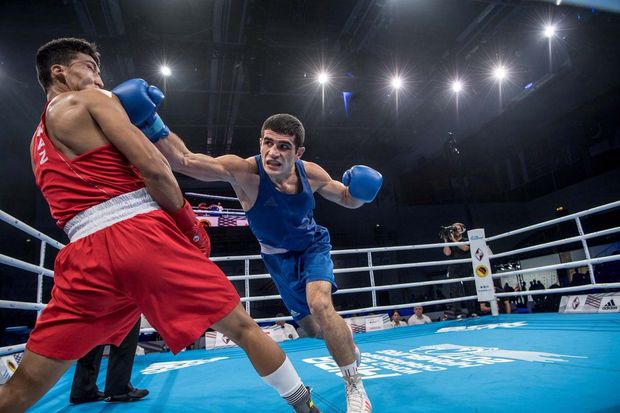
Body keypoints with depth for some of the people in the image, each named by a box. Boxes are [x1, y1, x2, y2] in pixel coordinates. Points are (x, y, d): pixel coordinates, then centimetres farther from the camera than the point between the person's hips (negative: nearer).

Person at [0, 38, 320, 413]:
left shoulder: (38, 144, 28)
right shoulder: (91, 100, 7)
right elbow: (154, 168, -7)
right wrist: (187, 223, 5)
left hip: (88, 257, 7)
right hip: (142, 235, -6)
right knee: (243, 328, 5)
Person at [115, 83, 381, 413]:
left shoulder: (311, 174, -24)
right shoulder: (244, 171, -34)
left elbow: (347, 199, -6)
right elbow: (184, 160, -46)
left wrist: (360, 190, -29)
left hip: (313, 245, 0)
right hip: (278, 255, 0)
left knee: (320, 304, -28)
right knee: (312, 327, 12)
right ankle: (346, 342, 50)